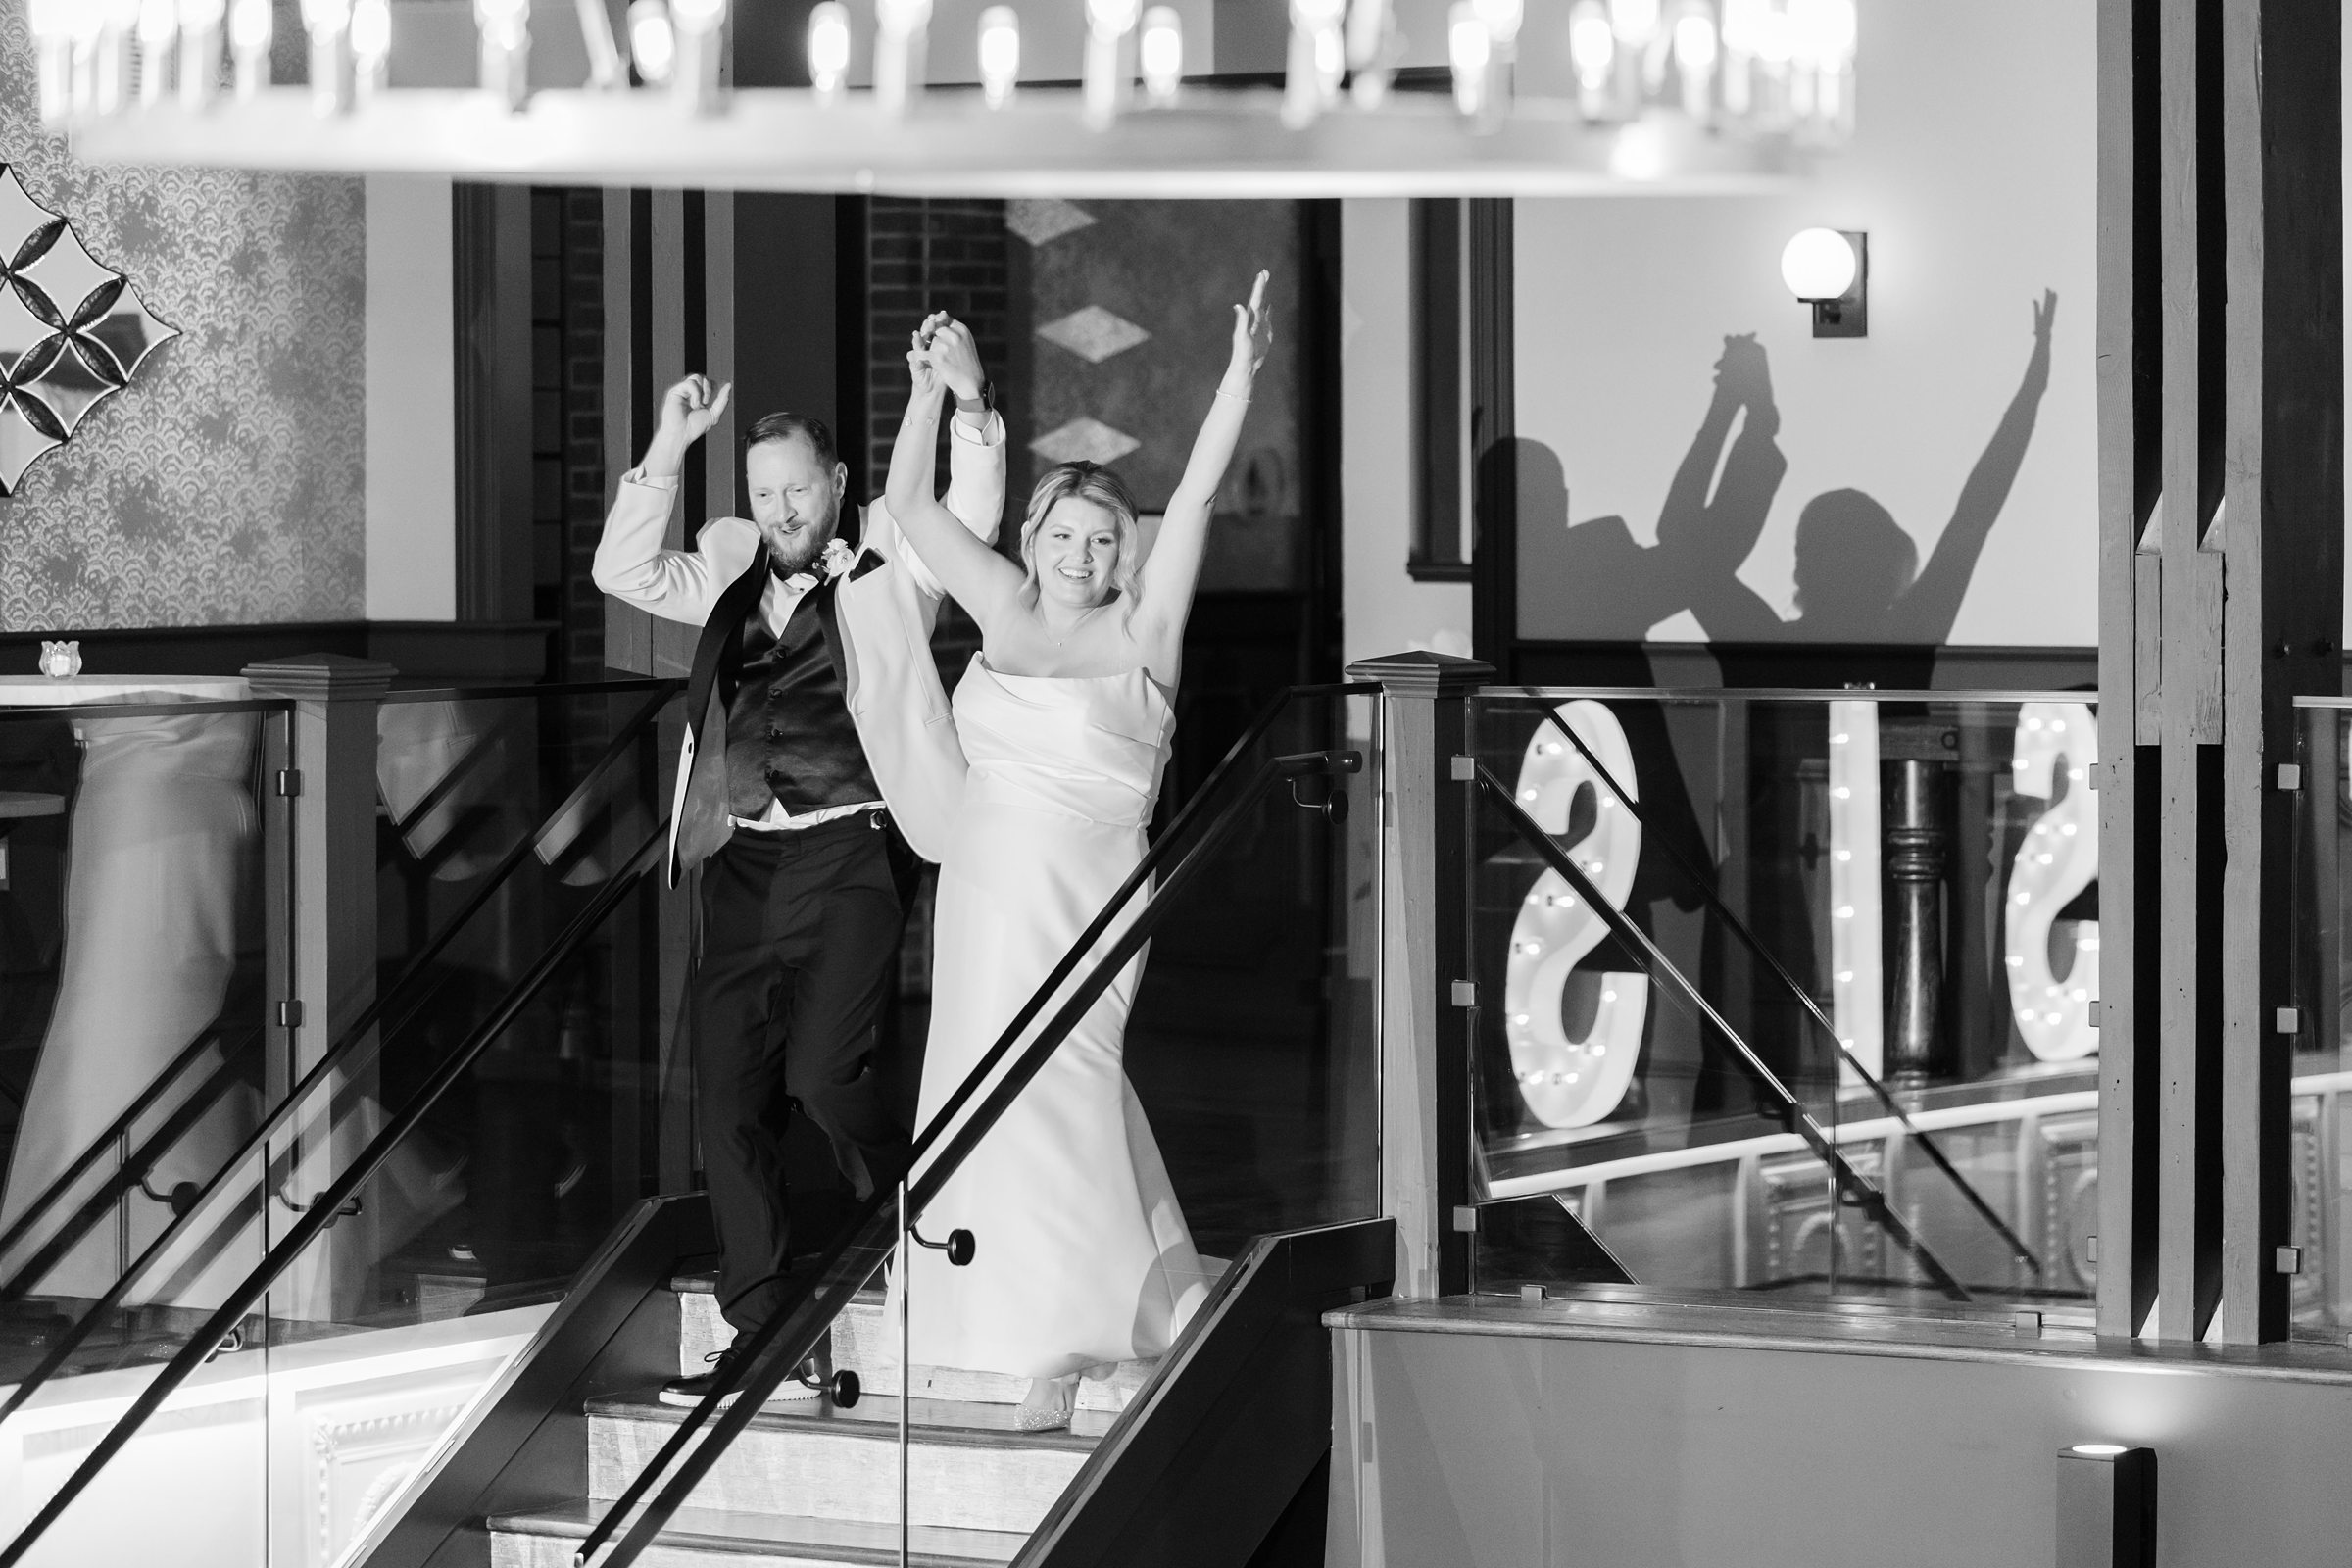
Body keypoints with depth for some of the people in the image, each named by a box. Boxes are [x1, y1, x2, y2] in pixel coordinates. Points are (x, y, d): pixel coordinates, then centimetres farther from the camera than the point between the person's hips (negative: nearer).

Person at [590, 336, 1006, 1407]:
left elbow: (970, 520, -10)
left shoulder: (887, 569, 4)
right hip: (744, 863, 5)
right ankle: (764, 1340, 6)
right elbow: (624, 574, 8)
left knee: (823, 1069, -20)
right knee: (728, 1097, 1)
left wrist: (970, 410, -26)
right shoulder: (730, 576, 17)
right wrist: (667, 453, -1)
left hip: (851, 852, -5)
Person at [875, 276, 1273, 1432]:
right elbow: (909, 505, 11)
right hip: (985, 889, 6)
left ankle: (1072, 1333, -5)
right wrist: (931, 388, 1)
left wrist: (1241, 377, -18)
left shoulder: (1140, 633, -3)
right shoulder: (1002, 611, 9)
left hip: (1080, 895, -6)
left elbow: (1197, 495, -11)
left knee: (1049, 1087, -11)